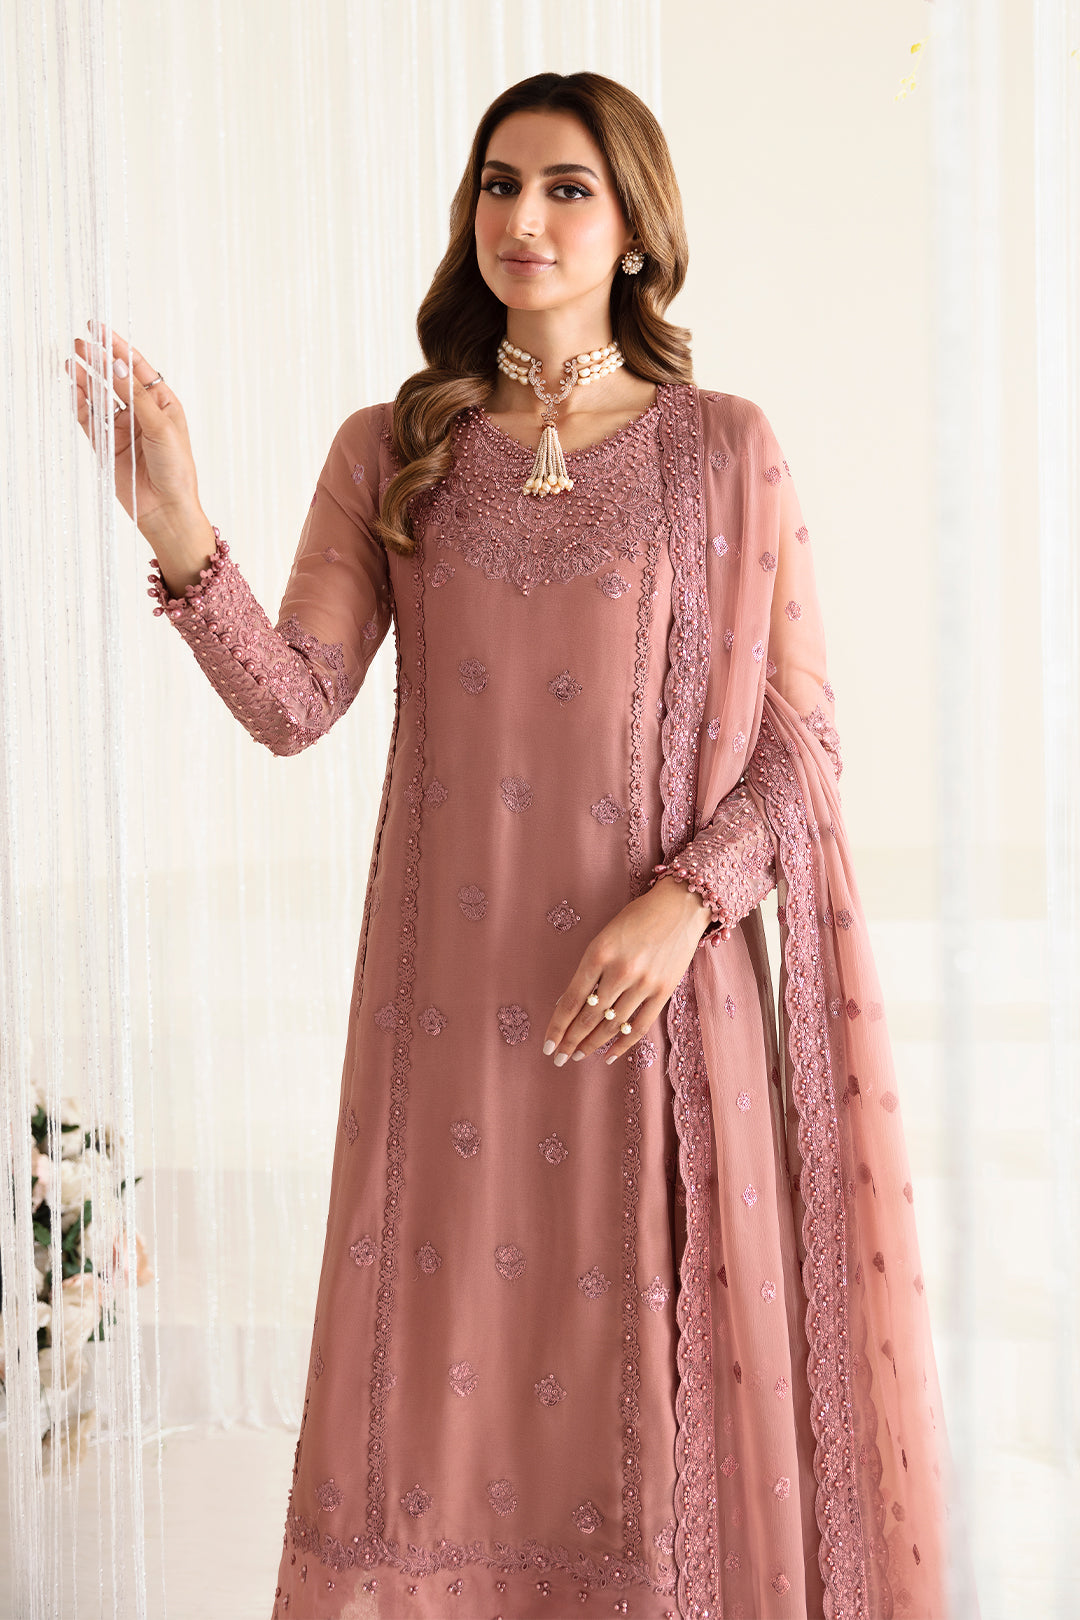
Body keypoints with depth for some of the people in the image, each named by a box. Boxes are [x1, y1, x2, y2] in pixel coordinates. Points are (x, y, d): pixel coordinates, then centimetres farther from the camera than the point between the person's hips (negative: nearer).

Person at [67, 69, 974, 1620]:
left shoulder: (722, 449, 2)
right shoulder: (391, 450, 7)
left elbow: (800, 739, 0)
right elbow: (294, 701, -4)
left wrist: (686, 902, -15)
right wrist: (180, 533, -18)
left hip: (658, 984, -1)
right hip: (453, 984, 2)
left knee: (656, 1359, 5)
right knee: (454, 1349, 7)